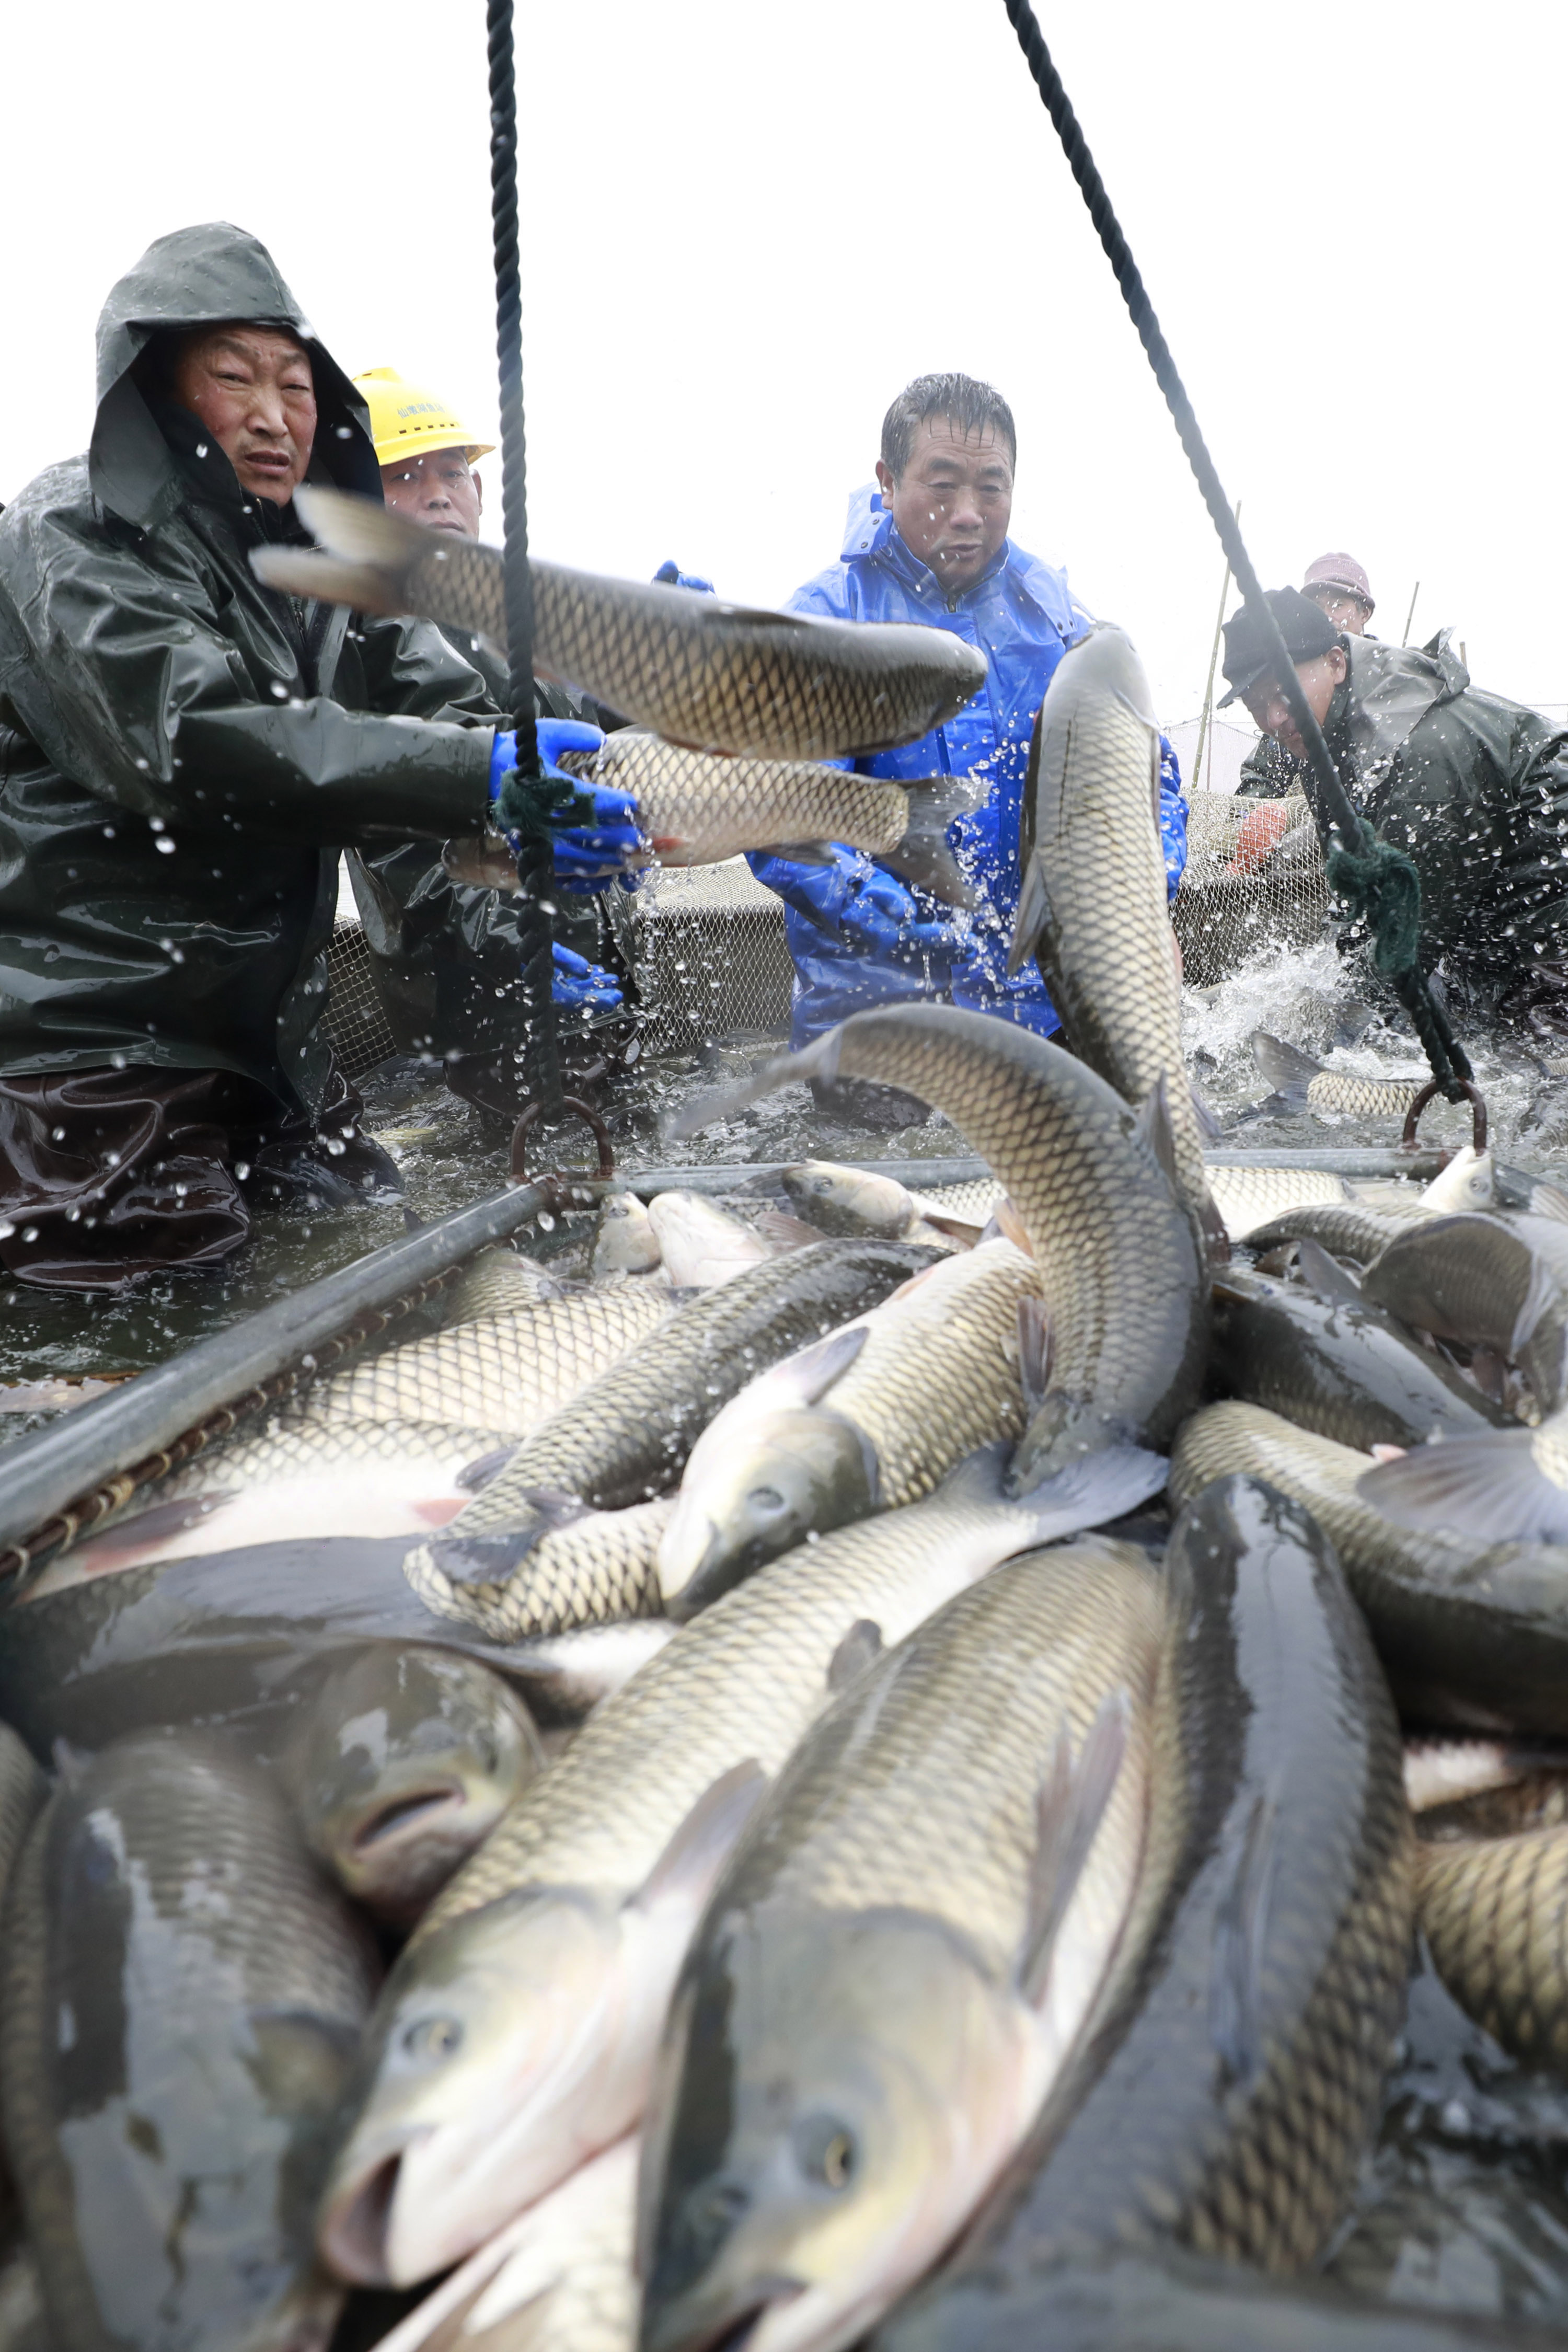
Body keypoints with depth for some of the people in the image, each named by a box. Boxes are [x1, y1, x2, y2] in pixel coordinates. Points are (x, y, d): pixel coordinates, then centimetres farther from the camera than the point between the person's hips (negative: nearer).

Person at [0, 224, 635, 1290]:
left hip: (270, 1035, 7)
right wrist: (484, 774, -34)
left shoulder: (316, 561, 14)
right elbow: (194, 737, -27)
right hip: (89, 1051, -7)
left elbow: (453, 701, 2)